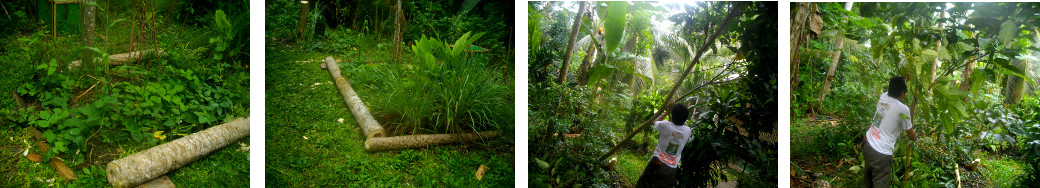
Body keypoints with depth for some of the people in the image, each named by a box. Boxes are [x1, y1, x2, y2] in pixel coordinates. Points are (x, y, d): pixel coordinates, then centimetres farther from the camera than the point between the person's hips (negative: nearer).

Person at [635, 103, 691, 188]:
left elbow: (655, 122, 10)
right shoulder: (688, 131, -4)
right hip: (672, 169, 3)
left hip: (658, 163, -3)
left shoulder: (666, 125, -14)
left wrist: (667, 112, 17)